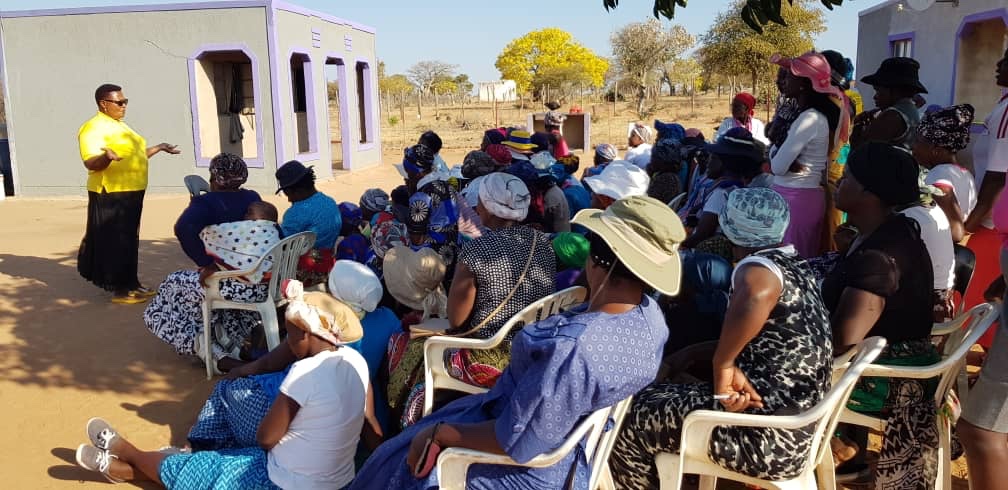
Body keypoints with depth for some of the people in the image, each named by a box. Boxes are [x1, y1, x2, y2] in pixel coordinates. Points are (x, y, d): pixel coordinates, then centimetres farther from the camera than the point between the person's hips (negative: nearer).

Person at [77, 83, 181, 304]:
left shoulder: (119, 125, 17)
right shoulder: (94, 128, -13)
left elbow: (134, 154, 26)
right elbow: (90, 163, -22)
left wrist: (159, 148, 29)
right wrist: (106, 157, -41)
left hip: (132, 192, 9)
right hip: (110, 194, -9)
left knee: (130, 240, 14)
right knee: (115, 241, -4)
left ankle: (131, 284, 22)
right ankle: (119, 289, 1)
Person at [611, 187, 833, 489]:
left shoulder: (760, 266, -17)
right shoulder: (795, 267, 11)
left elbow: (755, 299, -44)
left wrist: (722, 365, -31)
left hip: (768, 440, -9)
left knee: (627, 420, 0)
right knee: (652, 398, 19)